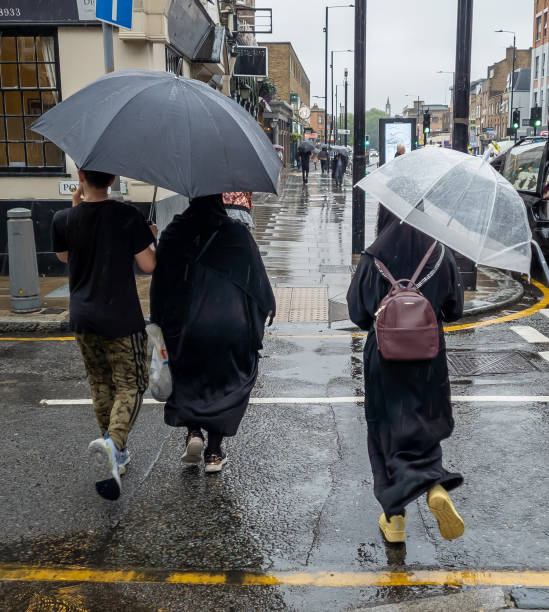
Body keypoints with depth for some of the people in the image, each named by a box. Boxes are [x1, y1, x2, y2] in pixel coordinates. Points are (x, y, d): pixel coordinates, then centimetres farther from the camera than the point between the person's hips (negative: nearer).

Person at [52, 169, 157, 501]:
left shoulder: (63, 219, -3)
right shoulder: (128, 216, -14)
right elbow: (148, 265, -11)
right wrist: (150, 237, 8)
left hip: (83, 319, 4)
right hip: (121, 319, -4)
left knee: (101, 385, 17)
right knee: (131, 386, 4)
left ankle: (115, 457, 26)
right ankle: (112, 442, -22)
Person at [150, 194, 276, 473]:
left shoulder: (173, 234, -1)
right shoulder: (237, 233, -3)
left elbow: (160, 282, 1)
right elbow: (258, 276, 2)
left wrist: (158, 322, 9)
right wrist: (267, 308, 17)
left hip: (186, 324, 1)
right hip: (231, 326, 0)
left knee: (187, 380, 21)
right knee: (226, 383, 13)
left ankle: (193, 432, 2)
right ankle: (214, 452, 12)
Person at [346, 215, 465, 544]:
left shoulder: (374, 258, -11)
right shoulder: (442, 256, -6)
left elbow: (357, 311, -7)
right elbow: (455, 310, 0)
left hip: (384, 356, -1)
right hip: (428, 356, 1)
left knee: (387, 431, 10)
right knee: (425, 425, 16)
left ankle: (395, 518, 12)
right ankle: (436, 488, -11)